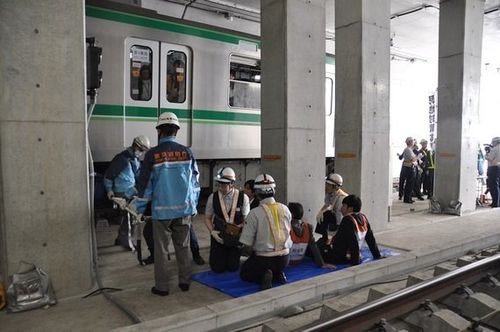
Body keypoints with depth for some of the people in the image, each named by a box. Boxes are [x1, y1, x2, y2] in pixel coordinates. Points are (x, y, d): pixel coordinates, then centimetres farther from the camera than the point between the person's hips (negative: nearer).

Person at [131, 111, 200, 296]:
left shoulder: (152, 154, -9)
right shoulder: (186, 152, -1)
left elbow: (145, 184, -5)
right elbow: (195, 181, 5)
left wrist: (138, 208, 8)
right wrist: (193, 206, 17)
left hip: (161, 210, -2)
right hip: (184, 209, 3)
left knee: (161, 249, 9)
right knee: (183, 247, 14)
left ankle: (161, 287, 17)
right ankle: (185, 282, 23)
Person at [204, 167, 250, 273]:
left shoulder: (243, 197, -13)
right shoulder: (213, 197, -9)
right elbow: (207, 218, 3)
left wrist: (237, 228, -20)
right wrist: (212, 232, -11)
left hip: (236, 236, -1)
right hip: (218, 236, 1)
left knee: (233, 267, 5)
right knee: (218, 268, 2)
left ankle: (233, 256, 40)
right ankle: (216, 256, 38)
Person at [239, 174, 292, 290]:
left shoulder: (254, 213, -18)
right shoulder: (285, 209, -5)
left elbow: (246, 245, -14)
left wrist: (254, 251, 7)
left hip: (263, 259, -4)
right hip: (285, 258, 5)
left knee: (244, 273, 23)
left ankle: (263, 276, -5)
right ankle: (278, 274, 5)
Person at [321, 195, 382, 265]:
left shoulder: (348, 220, -20)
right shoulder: (363, 218, 4)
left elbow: (353, 242, -25)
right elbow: (371, 239, 10)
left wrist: (355, 261, -22)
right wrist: (378, 256, 18)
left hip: (343, 258, -8)